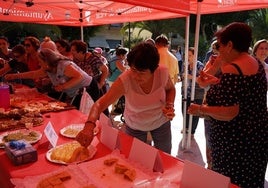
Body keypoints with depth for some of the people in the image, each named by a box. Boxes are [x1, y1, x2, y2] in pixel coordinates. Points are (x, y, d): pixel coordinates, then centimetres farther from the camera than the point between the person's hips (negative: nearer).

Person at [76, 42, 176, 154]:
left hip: (161, 123, 2)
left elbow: (171, 89, -3)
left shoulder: (162, 72, -27)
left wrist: (170, 105, -22)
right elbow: (100, 104, -34)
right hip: (135, 127, -2)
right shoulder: (125, 80, -33)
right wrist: (89, 127, -52)